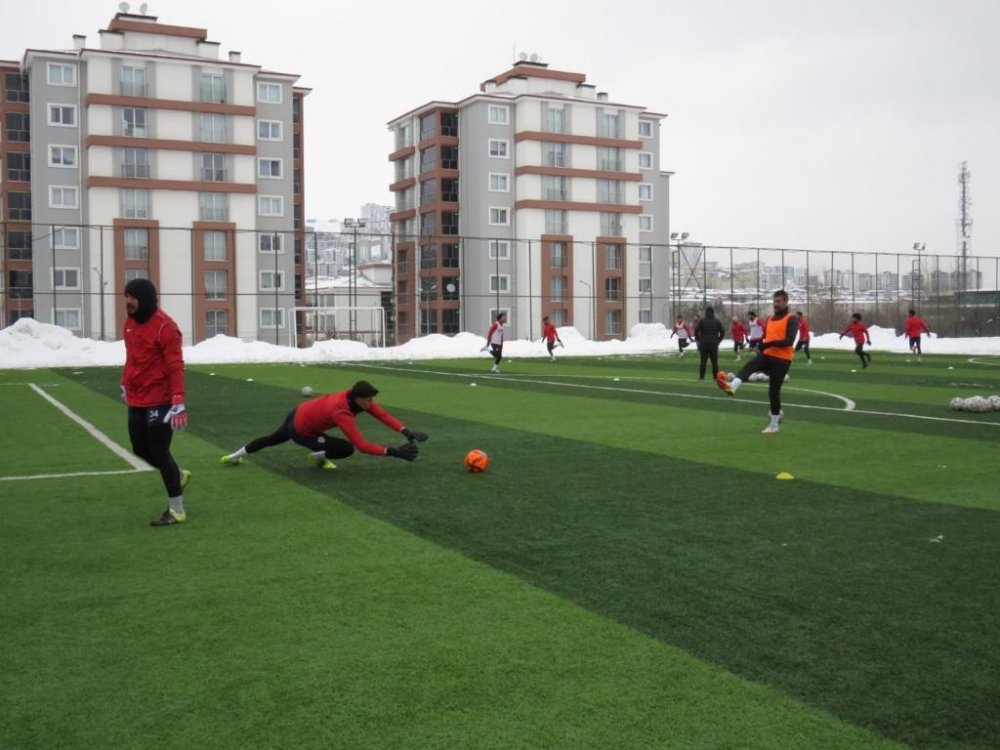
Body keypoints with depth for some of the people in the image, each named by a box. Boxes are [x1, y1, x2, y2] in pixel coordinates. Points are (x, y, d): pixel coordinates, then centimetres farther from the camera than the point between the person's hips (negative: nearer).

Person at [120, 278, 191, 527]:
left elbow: (175, 366, -21)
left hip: (159, 402, -8)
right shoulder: (130, 323, 7)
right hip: (136, 401, 8)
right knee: (141, 449, 15)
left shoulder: (165, 326, -18)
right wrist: (125, 385, 25)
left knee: (159, 452, -2)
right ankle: (178, 475, 40)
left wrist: (178, 402, -27)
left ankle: (176, 510, 11)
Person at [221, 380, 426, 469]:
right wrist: (394, 452, -44)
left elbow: (383, 415, -18)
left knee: (275, 438, 35)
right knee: (347, 449, -16)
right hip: (301, 431, -8)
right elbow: (362, 445, -41)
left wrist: (407, 432, -26)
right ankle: (319, 456, 8)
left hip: (298, 413, 8)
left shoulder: (355, 395, -18)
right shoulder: (341, 413, -39)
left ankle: (235, 455, 51)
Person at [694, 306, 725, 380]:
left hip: (704, 344, -2)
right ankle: (716, 377, 5)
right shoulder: (717, 321, 4)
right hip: (714, 344, 2)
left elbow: (696, 331, -6)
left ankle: (701, 377, -2)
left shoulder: (702, 321, -3)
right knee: (714, 361, 7)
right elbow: (722, 332, 4)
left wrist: (698, 339, 7)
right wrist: (718, 341, 11)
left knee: (703, 361, 1)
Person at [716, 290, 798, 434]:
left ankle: (774, 425, 12)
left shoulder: (791, 319, -4)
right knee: (748, 367, -28)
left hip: (781, 359, -5)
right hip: (766, 355, 5)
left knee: (773, 390, -2)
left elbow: (789, 341, -17)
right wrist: (760, 346, 13)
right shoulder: (769, 319, 18)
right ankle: (732, 386, -57)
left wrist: (770, 344, -23)